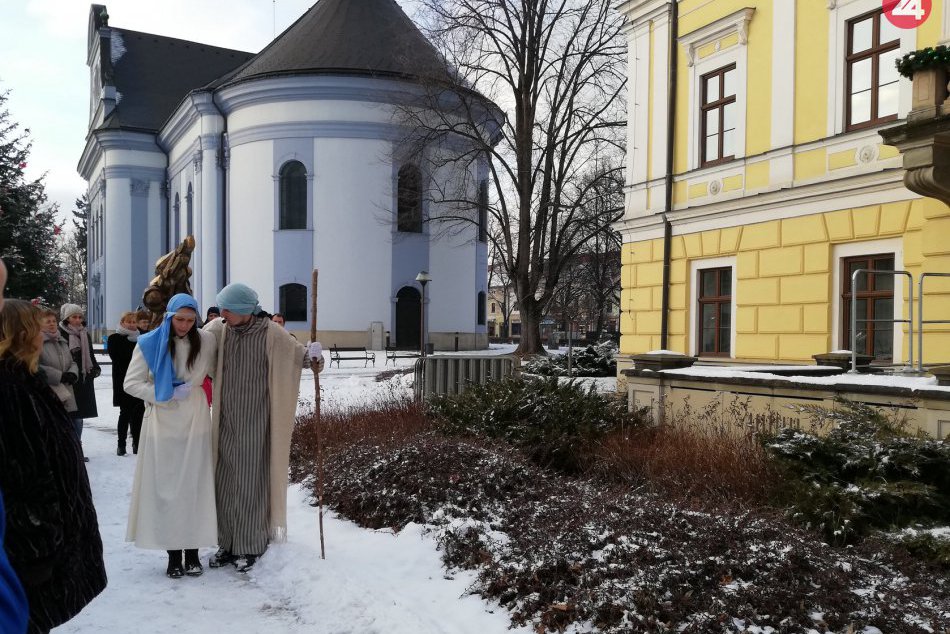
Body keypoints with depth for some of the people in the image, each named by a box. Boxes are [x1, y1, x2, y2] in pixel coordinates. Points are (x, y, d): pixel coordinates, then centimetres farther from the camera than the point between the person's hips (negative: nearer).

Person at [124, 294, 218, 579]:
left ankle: (193, 552, 10)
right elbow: (131, 383, -2)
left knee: (195, 486, 0)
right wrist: (168, 394, -12)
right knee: (165, 487, 1)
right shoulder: (149, 343, -4)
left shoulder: (206, 341, -1)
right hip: (162, 421, -1)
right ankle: (173, 555, 10)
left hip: (195, 421, 1)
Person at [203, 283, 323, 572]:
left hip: (256, 421, -4)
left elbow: (296, 352, -4)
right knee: (224, 481, 10)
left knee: (251, 482, 2)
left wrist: (312, 356, -26)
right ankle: (228, 543, 24)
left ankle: (251, 547, 15)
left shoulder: (271, 334, -12)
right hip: (226, 421, 4)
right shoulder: (217, 330, -1)